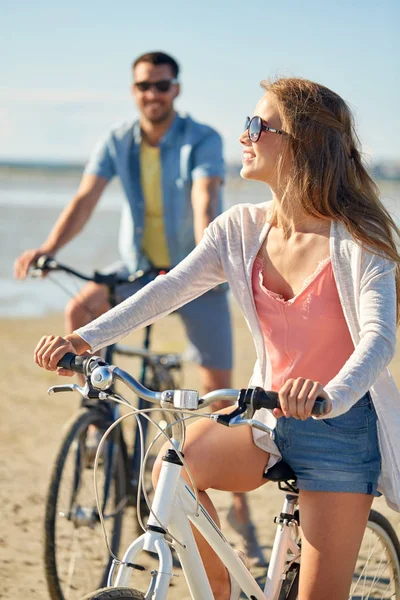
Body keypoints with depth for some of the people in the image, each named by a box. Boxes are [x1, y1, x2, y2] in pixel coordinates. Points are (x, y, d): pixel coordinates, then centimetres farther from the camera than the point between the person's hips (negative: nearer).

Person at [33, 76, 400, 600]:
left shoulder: (357, 242, -16)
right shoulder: (241, 230, -1)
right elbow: (171, 288, -9)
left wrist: (331, 394, -48)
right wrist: (86, 339, -24)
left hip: (341, 427, -4)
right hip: (269, 421, 5)